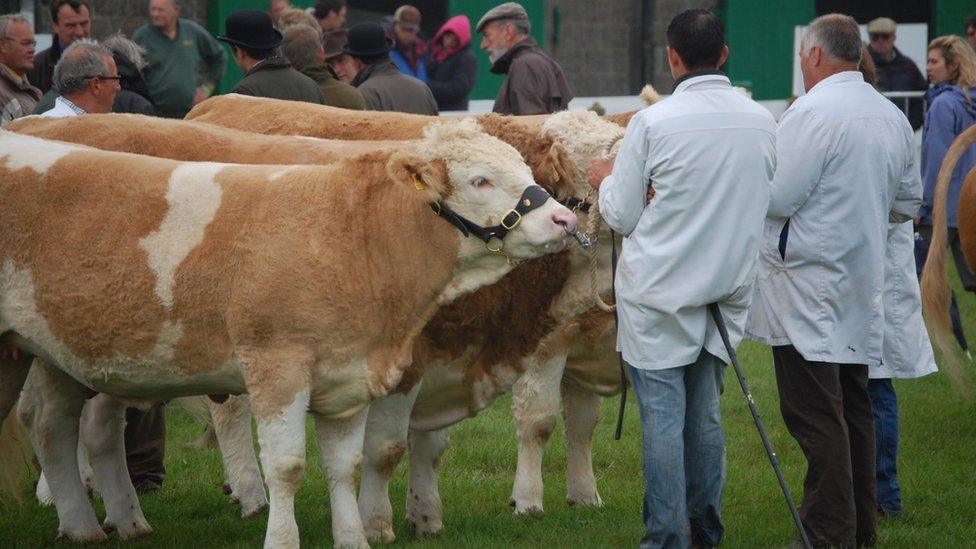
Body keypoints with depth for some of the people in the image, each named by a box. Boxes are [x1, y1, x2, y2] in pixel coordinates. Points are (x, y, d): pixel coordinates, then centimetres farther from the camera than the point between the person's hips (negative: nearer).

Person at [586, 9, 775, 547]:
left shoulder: (653, 123, -13)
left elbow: (622, 216, -7)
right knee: (705, 411, 15)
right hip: (728, 289, 5)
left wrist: (606, 179, 13)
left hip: (658, 292, -5)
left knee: (663, 416, 0)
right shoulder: (761, 121, 1)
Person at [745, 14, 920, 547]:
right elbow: (907, 203, 19)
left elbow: (777, 198, -17)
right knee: (853, 407, 15)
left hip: (808, 288, -8)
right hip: (861, 287, 8)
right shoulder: (892, 117, 10)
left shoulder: (812, 112, -16)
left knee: (815, 413, -7)